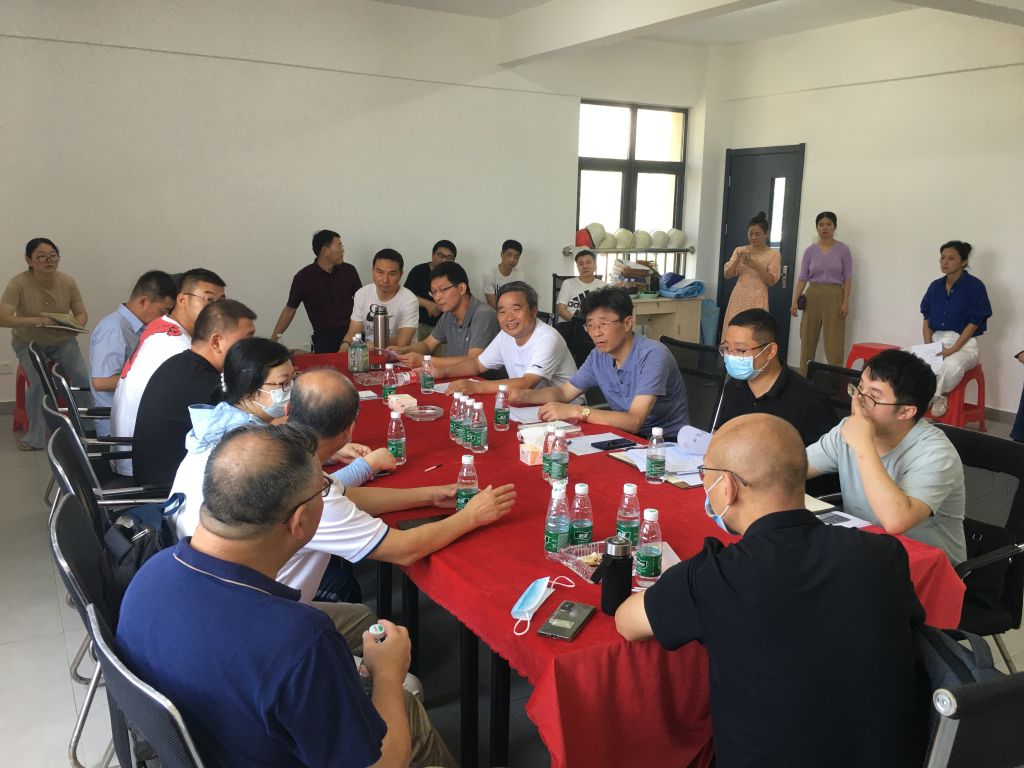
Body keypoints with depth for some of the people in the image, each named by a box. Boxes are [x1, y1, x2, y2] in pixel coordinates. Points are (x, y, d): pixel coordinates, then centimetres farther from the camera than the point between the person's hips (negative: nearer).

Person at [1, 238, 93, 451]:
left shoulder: (68, 282, -14)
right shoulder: (18, 284, -24)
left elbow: (82, 314, -5)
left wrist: (74, 326, -28)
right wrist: (35, 321, -45)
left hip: (63, 340, 2)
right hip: (29, 343, -2)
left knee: (83, 380, -18)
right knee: (38, 383, -25)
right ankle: (35, 438, -5)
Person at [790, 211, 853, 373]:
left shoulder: (843, 249, -2)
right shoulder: (810, 250, 4)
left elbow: (847, 278, -2)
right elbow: (803, 278, 3)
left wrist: (845, 302, -11)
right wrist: (795, 300, -7)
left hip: (834, 297, -3)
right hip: (812, 296, 3)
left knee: (834, 342, -4)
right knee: (808, 339, 8)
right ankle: (804, 377, 18)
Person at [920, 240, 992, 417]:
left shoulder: (975, 286, -7)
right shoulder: (935, 286, 8)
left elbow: (973, 323, -10)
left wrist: (953, 350, -18)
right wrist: (928, 346, -4)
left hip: (963, 343, -5)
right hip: (936, 341, 5)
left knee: (952, 365, -39)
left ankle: (933, 397, -10)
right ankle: (939, 397, -6)